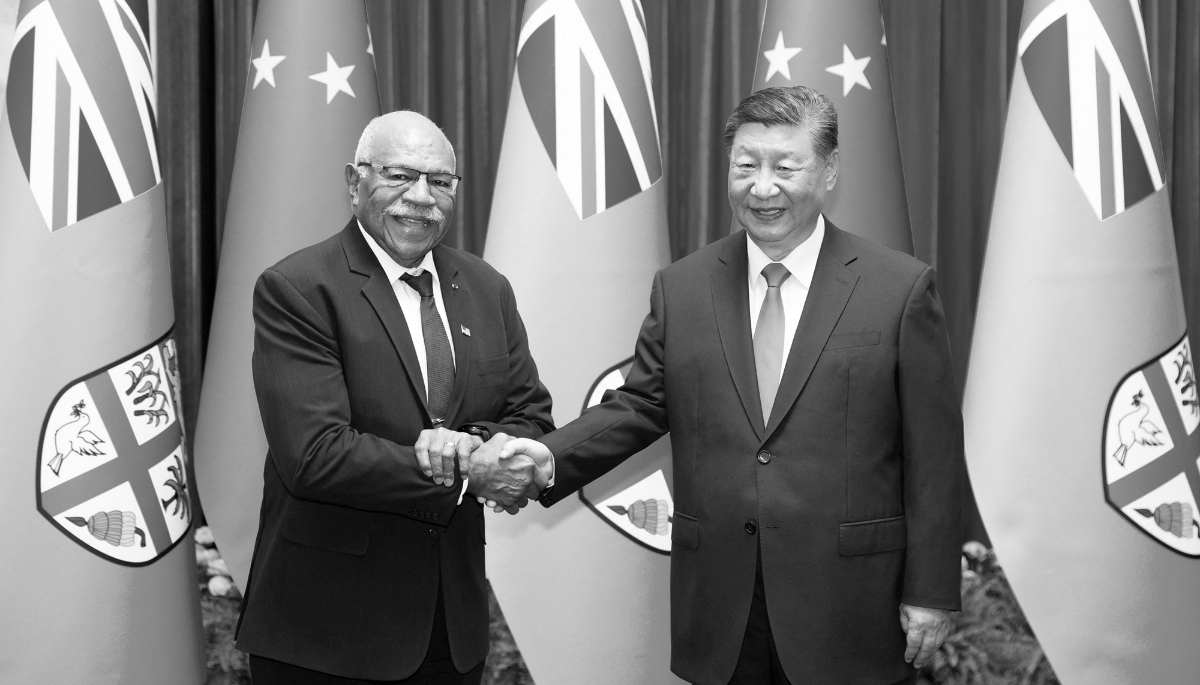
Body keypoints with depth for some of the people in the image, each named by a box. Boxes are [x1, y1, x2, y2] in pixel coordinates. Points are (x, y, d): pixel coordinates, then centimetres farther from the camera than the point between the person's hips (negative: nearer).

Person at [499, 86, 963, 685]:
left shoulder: (901, 288, -4)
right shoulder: (680, 288, 6)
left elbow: (932, 453, -4)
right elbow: (639, 405, 6)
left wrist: (929, 592, -4)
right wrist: (553, 456, -12)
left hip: (848, 610, -2)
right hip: (720, 610, 2)